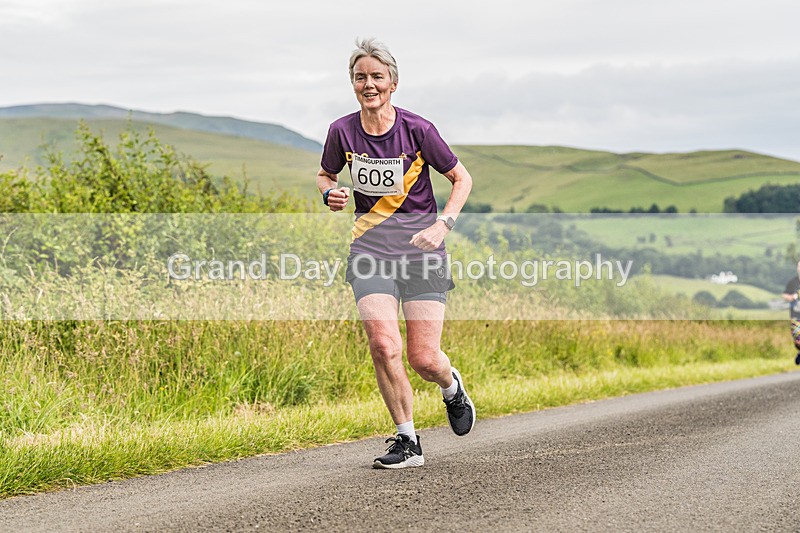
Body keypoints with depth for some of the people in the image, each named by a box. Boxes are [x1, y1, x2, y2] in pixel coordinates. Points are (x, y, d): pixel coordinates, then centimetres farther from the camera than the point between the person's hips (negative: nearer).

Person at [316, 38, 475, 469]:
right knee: (383, 345, -16)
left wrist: (442, 224, -13)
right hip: (370, 248, 2)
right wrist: (331, 194, -7)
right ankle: (408, 442, 2)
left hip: (421, 249, -2)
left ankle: (452, 387, 33)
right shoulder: (343, 131, -3)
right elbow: (325, 175, 16)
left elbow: (462, 179, 1)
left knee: (423, 358, -6)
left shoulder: (417, 129, -10)